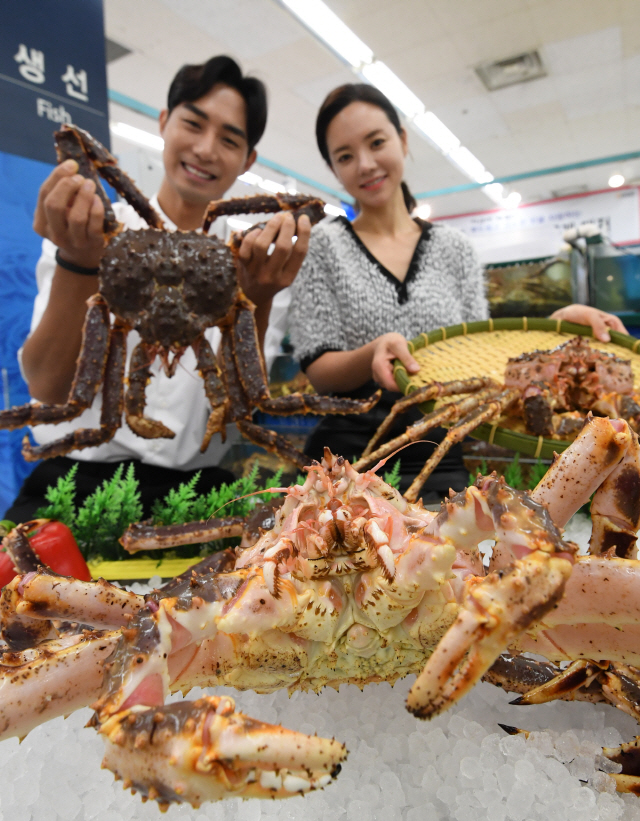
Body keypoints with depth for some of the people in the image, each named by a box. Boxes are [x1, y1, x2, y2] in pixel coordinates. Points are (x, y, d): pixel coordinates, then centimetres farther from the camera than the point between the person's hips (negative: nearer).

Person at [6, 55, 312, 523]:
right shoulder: (88, 230, 3)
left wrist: (256, 301, -18)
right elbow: (48, 388, -8)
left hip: (197, 491, 3)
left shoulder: (243, 259, 8)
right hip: (77, 483, -2)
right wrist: (80, 260, -21)